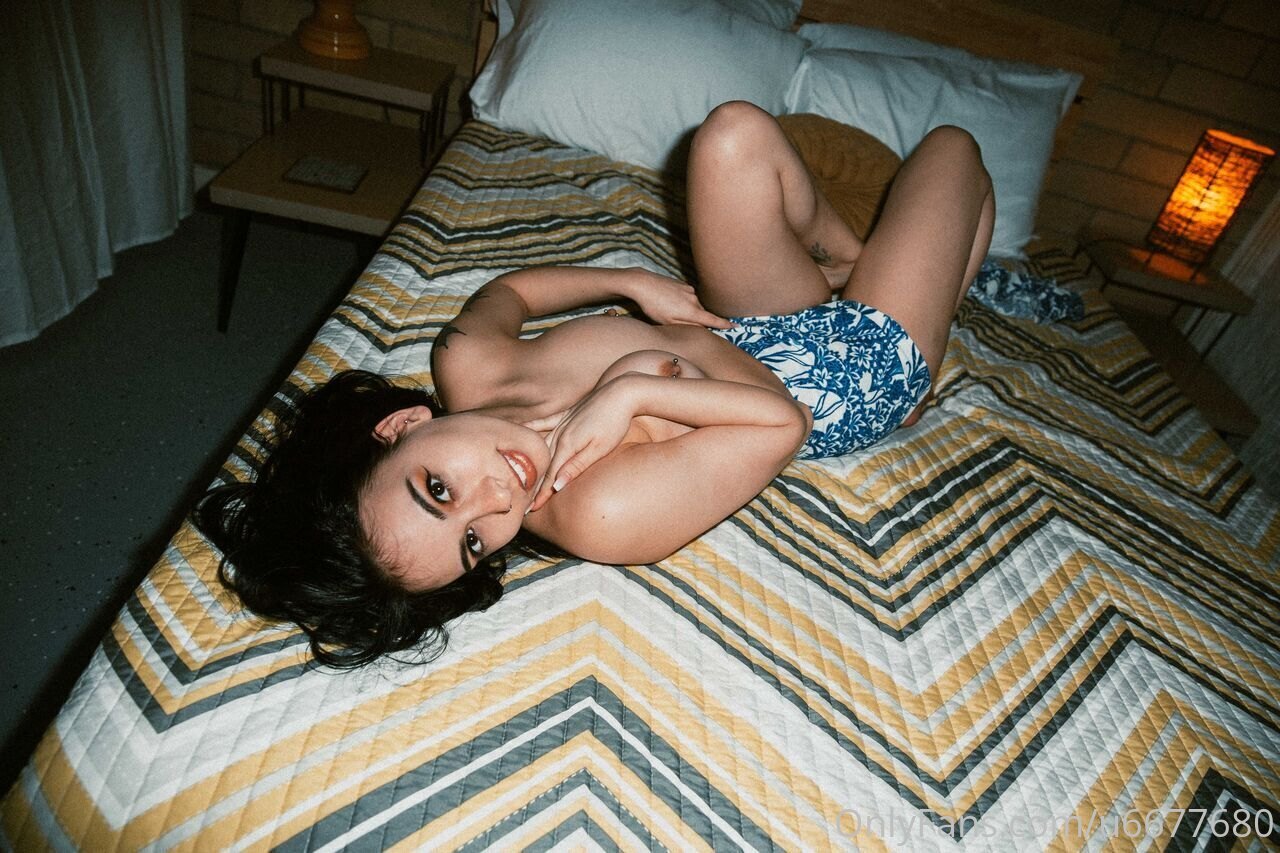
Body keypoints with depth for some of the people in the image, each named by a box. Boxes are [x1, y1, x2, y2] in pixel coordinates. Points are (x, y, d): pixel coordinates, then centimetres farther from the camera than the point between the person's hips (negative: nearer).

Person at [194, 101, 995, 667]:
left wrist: (635, 282, -12)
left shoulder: (465, 366, -24)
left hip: (750, 327, 5)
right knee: (953, 144, 7)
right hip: (866, 372, -5)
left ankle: (850, 257, 25)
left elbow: (509, 288, -2)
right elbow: (785, 419, -34)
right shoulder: (602, 513, -42)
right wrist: (631, 391, -41)